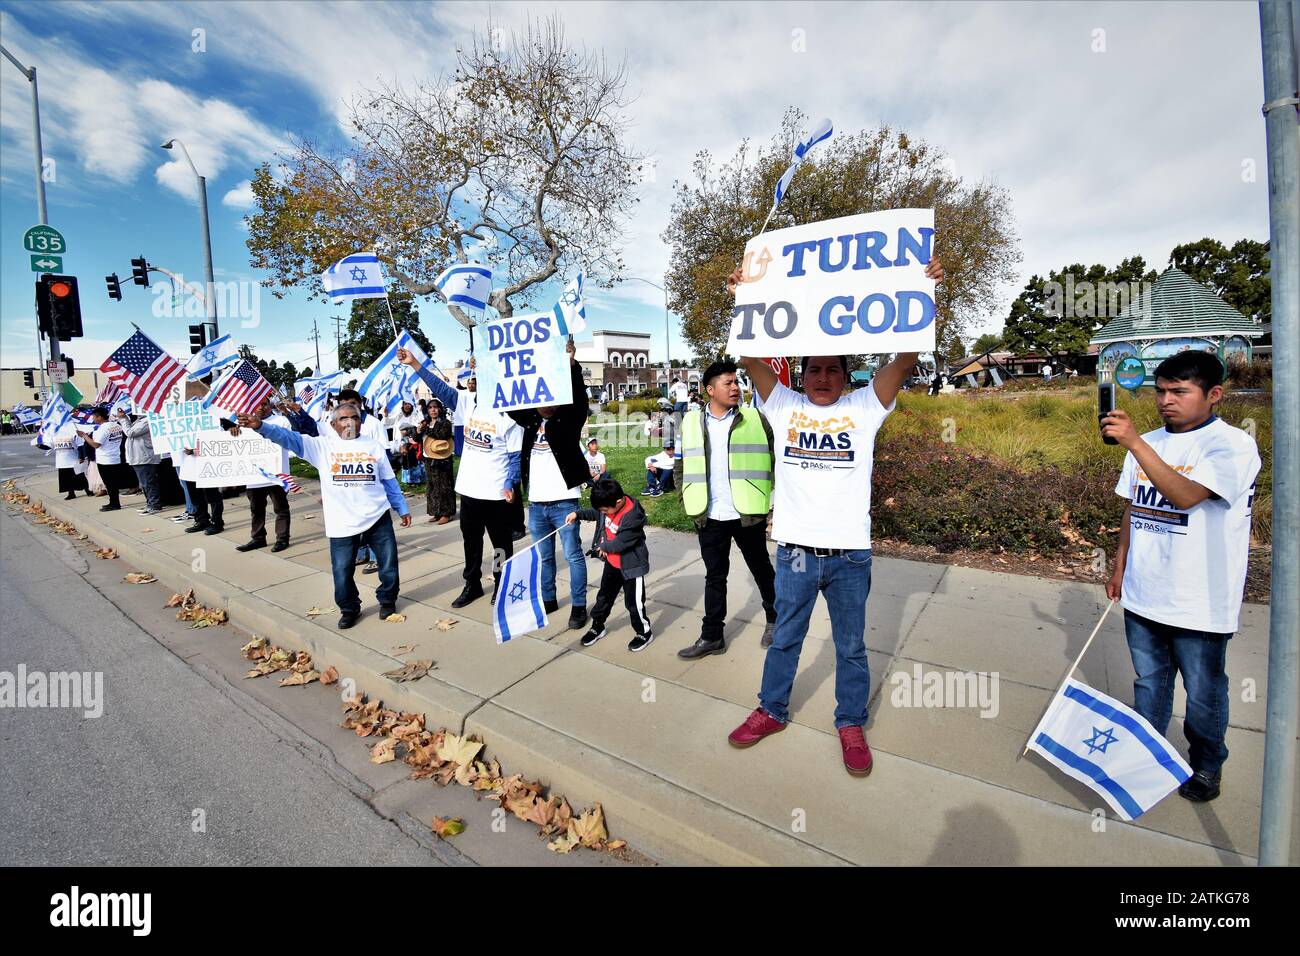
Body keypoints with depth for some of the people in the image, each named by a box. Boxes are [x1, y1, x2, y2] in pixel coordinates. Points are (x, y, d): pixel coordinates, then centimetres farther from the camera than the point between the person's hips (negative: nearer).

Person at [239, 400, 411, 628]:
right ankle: (349, 609, 30)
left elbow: (390, 481, 11)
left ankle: (387, 600, 33)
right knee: (342, 571, 6)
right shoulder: (322, 445, 2)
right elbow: (290, 438, -11)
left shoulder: (375, 446, 6)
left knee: (388, 563, 9)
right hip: (341, 524, -1)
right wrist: (261, 426, -27)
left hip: (378, 518, 1)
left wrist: (402, 508, 13)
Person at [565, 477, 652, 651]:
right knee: (604, 596, 20)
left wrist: (603, 547, -10)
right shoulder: (609, 505, -9)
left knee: (634, 601, 5)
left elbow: (619, 544, -28)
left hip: (631, 566, -8)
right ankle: (597, 627, 38)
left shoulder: (632, 517, -33)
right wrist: (577, 513, -1)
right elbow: (595, 513, 13)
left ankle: (644, 633, 25)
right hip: (612, 562, 8)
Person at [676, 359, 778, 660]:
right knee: (714, 576, 12)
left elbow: (775, 460, 0)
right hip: (710, 517, 2)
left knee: (762, 569, 16)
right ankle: (711, 637, 22)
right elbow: (682, 466, 12)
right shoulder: (691, 423, 4)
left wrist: (774, 498, -6)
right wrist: (688, 502, 7)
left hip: (748, 513, -2)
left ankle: (774, 620, 37)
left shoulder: (755, 418, -2)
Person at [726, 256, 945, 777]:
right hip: (795, 550, 1)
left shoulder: (865, 407, 1)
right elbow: (750, 357, -4)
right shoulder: (783, 406, 2)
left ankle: (851, 725, 35)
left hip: (851, 553, 0)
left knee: (851, 646, 15)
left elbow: (905, 358, -8)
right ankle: (771, 710, 37)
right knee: (784, 638, 18)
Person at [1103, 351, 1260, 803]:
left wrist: (1133, 442, -35)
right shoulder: (1149, 444, 7)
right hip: (1143, 595, 6)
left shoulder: (1231, 445, -14)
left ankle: (1207, 765, 36)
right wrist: (1120, 567, 15)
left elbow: (1185, 496, -31)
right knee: (1149, 681, 20)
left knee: (1203, 692, 14)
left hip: (1199, 604, -5)